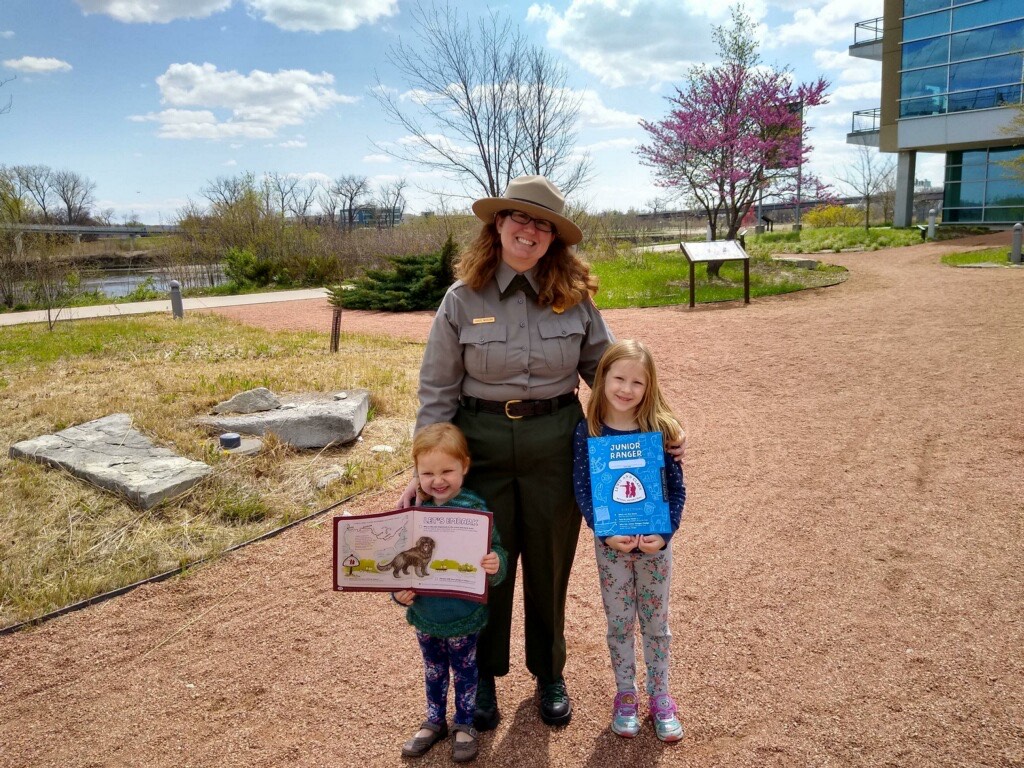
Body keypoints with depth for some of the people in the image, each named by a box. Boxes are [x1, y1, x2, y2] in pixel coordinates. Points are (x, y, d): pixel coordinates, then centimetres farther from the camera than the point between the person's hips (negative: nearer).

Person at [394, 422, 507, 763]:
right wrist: (398, 590, -15)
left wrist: (495, 565, -40)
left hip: (462, 616, -3)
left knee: (464, 671, 19)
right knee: (433, 670, 25)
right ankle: (434, 721, 47)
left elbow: (494, 554, -18)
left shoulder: (475, 509, -20)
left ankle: (465, 725, 41)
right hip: (424, 613, 3)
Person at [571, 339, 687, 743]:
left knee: (656, 623, 14)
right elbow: (582, 489, -10)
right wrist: (606, 533, -21)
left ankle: (660, 700, 31)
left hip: (656, 542, 1)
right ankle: (625, 697, 32)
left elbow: (677, 489, -6)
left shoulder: (660, 429, -10)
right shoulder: (587, 432, -11)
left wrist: (665, 533, -18)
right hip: (611, 543, 0)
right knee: (619, 623, 13)